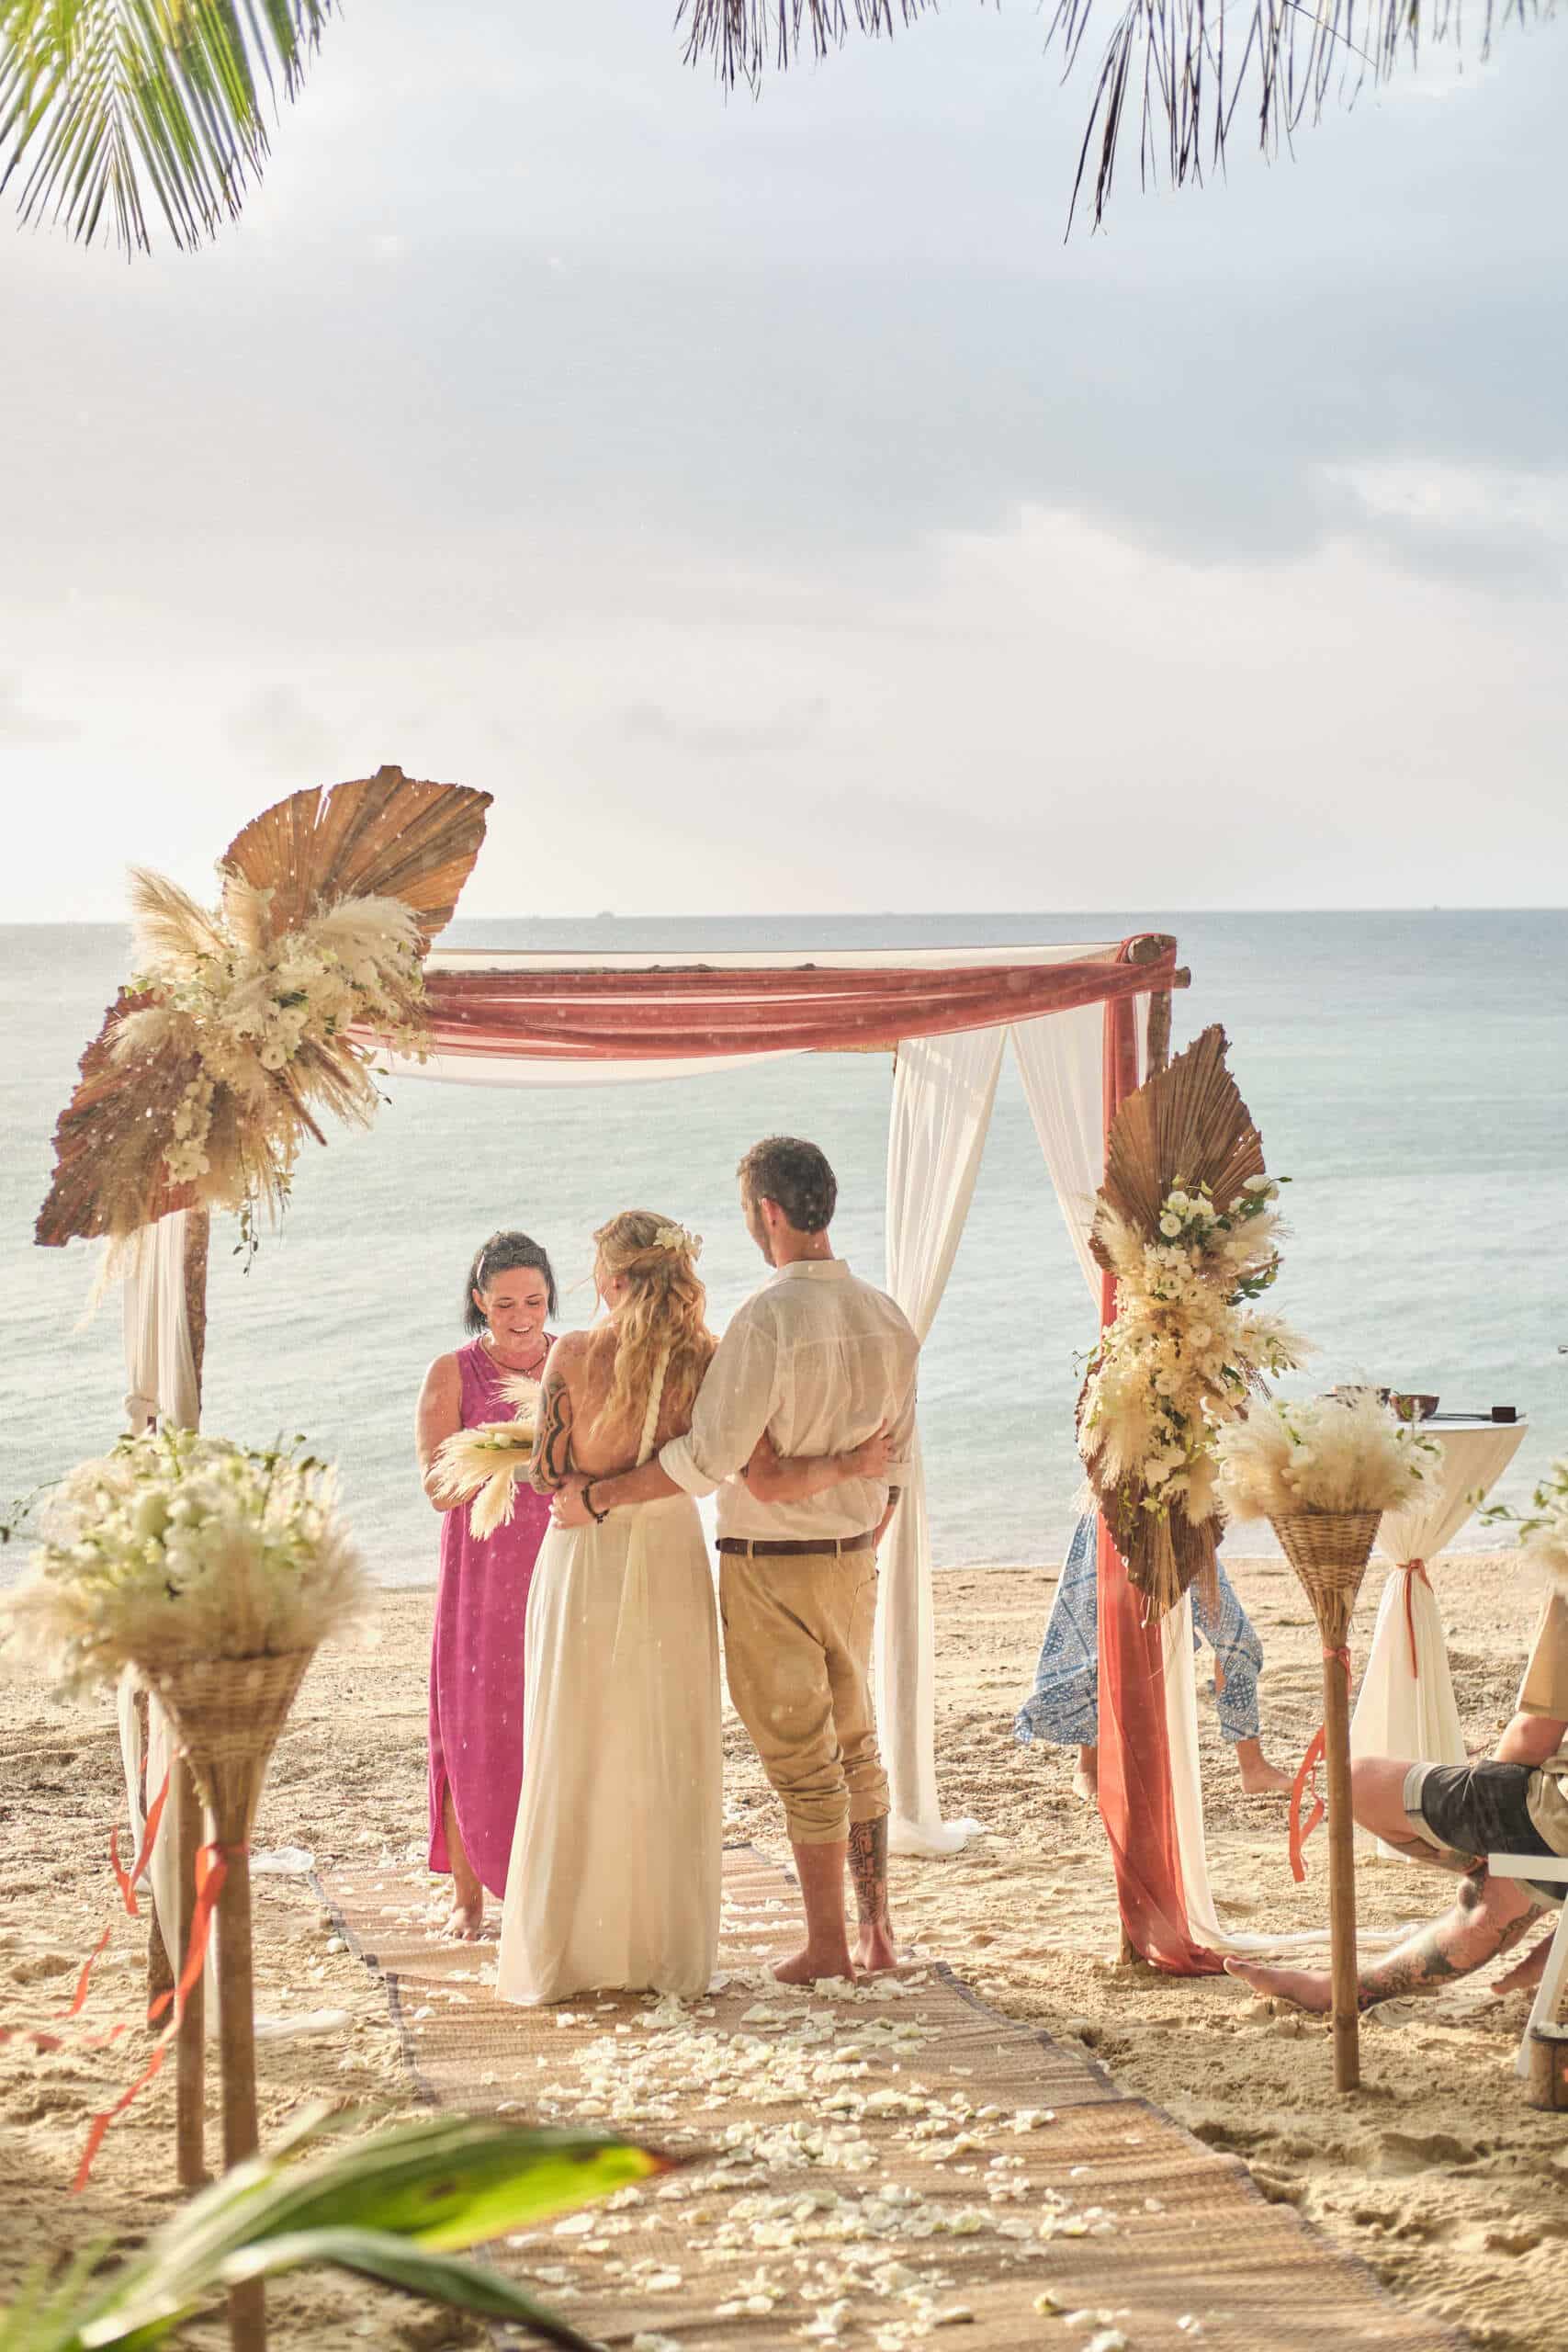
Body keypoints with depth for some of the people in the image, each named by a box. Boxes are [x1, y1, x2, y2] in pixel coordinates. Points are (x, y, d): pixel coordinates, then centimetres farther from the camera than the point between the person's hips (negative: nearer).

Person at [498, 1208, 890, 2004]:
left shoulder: (573, 1356, -11)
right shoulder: (704, 1364, -9)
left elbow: (549, 1471, -7)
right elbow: (769, 1478, -16)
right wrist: (850, 1463, -3)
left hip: (584, 1563, -1)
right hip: (669, 1563, 1)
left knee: (574, 1762, 10)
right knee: (669, 1762, 12)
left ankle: (560, 1956, 16)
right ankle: (670, 1953, 17)